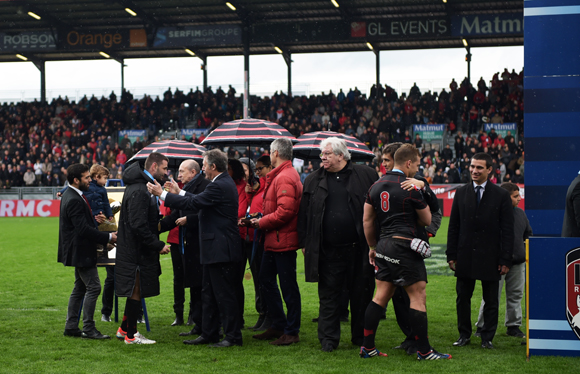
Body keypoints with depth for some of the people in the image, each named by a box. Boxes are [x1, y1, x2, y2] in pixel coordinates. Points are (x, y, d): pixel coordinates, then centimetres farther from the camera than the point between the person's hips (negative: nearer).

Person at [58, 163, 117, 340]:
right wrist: (108, 237, -20)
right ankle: (88, 328, -4)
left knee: (80, 288, 15)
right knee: (93, 287, -8)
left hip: (79, 251, 11)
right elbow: (83, 229, -25)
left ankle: (71, 326, 19)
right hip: (81, 251, -11)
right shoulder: (74, 201, -22)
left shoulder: (70, 195, 12)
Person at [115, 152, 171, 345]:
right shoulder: (139, 191, -20)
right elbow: (138, 225, -26)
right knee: (136, 292, -2)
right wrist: (158, 245, -22)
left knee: (135, 292, 17)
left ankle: (124, 329, 26)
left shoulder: (144, 187, 14)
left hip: (134, 250, 10)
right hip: (137, 251, -10)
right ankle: (131, 335, 5)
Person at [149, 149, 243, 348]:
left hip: (220, 249, -11)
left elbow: (193, 203, -21)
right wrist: (179, 192, 29)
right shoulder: (225, 183, 14)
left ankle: (233, 336, 1)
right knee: (209, 294, 15)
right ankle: (209, 333, 22)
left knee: (224, 294, -5)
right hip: (215, 249, 11)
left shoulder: (220, 186, -19)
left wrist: (162, 194, -14)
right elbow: (200, 201, 23)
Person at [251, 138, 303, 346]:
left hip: (283, 240, -11)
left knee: (288, 286, -3)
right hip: (273, 240, 11)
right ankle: (278, 326, 23)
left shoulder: (286, 178, -18)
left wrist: (261, 223, -15)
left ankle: (292, 332, 4)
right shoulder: (278, 176, 16)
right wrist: (261, 220, 10)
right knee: (266, 279, 15)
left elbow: (284, 212, -25)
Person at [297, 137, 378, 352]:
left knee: (361, 294, 7)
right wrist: (304, 243, 4)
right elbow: (304, 214, 9)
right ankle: (328, 339, 12)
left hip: (359, 249, -1)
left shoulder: (366, 175, 2)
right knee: (329, 296, 4)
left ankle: (361, 337, 20)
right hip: (329, 252, 1)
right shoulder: (313, 181, 9)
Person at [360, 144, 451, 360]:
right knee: (418, 296, -1)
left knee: (381, 296, 11)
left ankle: (367, 347, 11)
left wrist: (372, 247, 23)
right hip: (404, 246, -7)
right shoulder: (410, 187, -11)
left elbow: (367, 220, 14)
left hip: (384, 245, 7)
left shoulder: (376, 186, 10)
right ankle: (423, 351, 2)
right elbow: (427, 220, -1)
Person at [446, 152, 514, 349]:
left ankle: (487, 338, 16)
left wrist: (506, 259, -7)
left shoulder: (501, 195, -1)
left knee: (491, 301, 5)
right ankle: (464, 335, 20)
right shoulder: (461, 193, 7)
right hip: (465, 257, 2)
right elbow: (453, 227, 8)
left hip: (490, 257, -2)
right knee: (463, 298, 7)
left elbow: (507, 230, -2)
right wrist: (451, 255, 2)